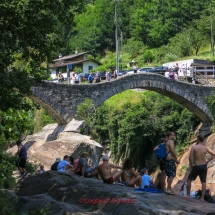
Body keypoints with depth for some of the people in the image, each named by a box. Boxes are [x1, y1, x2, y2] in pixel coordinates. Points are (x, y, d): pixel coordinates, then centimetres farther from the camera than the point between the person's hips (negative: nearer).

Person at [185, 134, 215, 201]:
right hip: (204, 166, 3)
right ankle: (202, 198, 4)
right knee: (203, 182, 7)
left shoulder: (194, 147, -11)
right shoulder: (206, 148, 0)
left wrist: (191, 164, -4)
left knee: (189, 179, 15)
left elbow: (190, 157, -18)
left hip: (196, 167, -3)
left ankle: (188, 194, 15)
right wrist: (207, 161, 5)